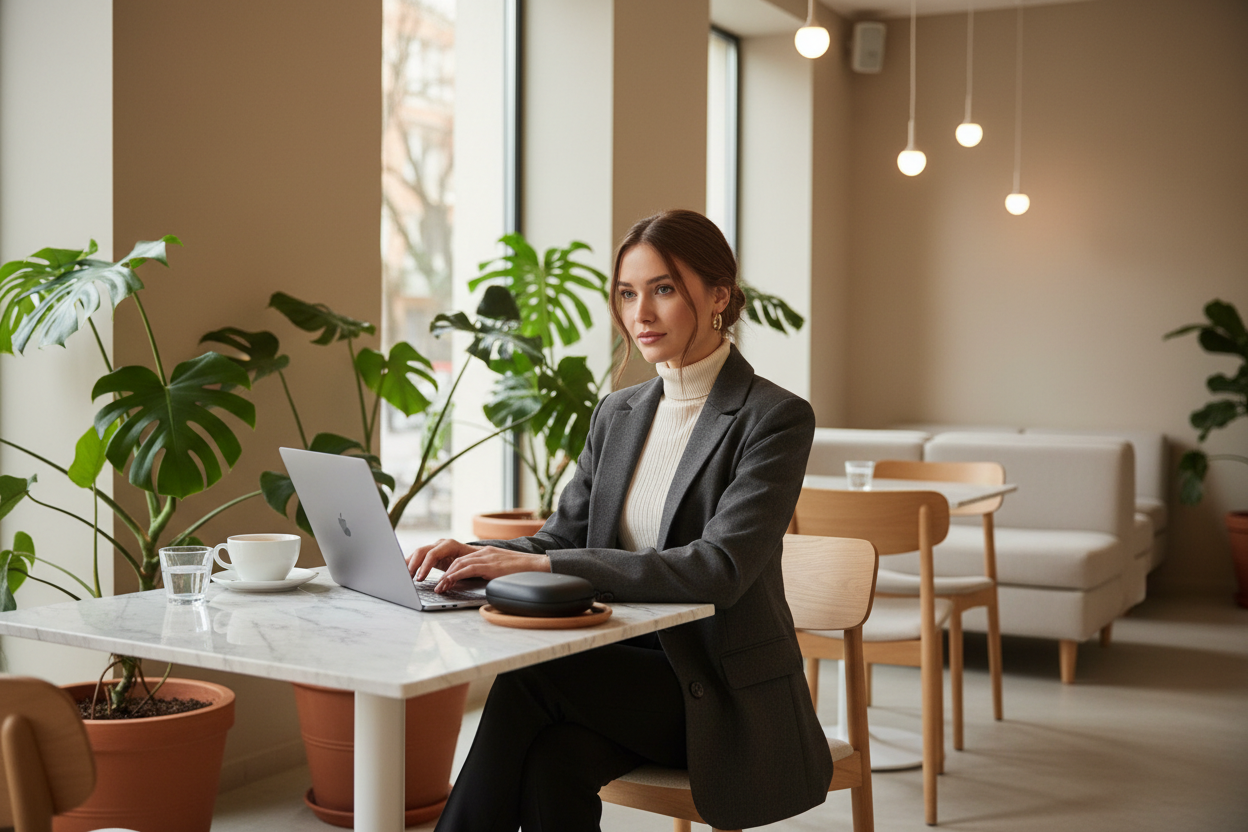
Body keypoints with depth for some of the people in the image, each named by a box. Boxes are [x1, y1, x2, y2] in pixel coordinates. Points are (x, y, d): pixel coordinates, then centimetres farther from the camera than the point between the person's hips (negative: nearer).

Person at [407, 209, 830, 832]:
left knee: (528, 677, -27)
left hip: (727, 696, -5)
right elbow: (565, 535, 11)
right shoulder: (618, 413, 12)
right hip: (628, 664, 5)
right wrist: (479, 555, -12)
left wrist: (539, 565, -28)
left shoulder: (775, 418, -10)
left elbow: (720, 569, -23)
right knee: (553, 757, -29)